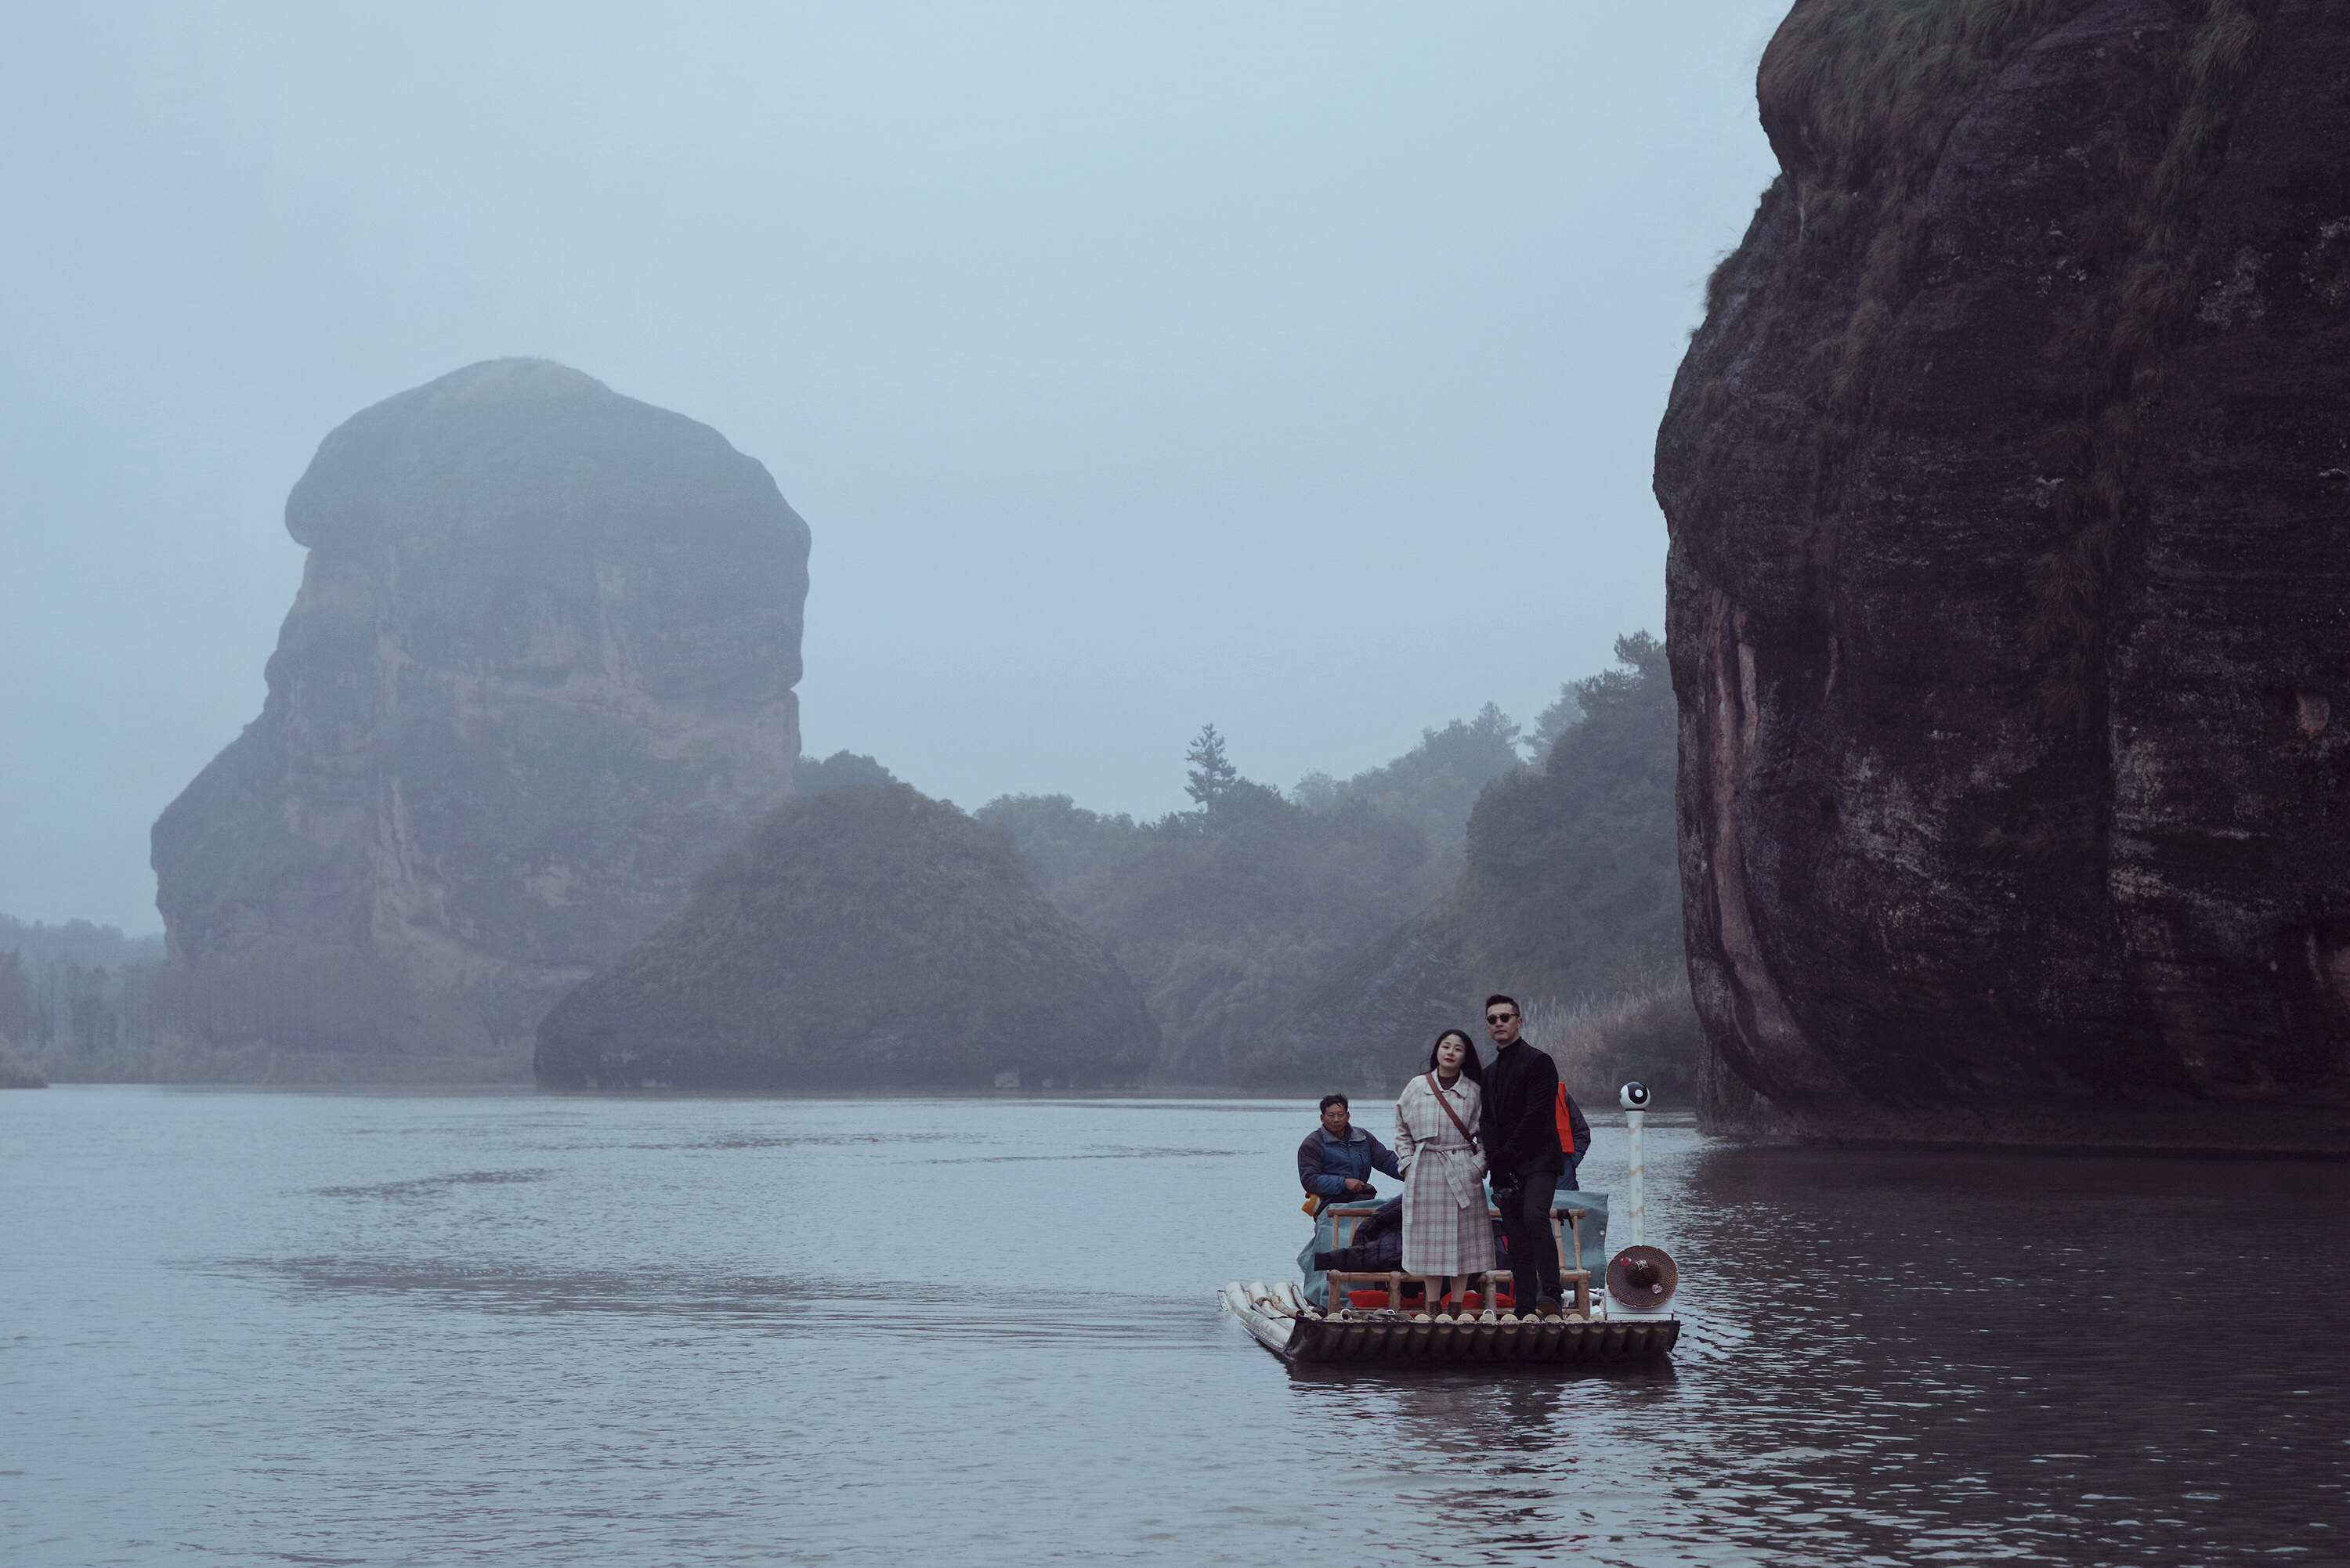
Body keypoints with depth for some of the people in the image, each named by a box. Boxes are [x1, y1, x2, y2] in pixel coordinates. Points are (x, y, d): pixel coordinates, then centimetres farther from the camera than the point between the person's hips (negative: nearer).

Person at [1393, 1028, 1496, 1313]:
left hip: (1461, 1173, 0)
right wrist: (1409, 1162, 2)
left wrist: (1478, 1165, -5)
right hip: (1424, 1173, 0)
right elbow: (1402, 1130, 12)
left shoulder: (1475, 1091, 4)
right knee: (1429, 1243, 1)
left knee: (1461, 1241, -1)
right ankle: (1430, 1312, 5)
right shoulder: (1417, 1087, 5)